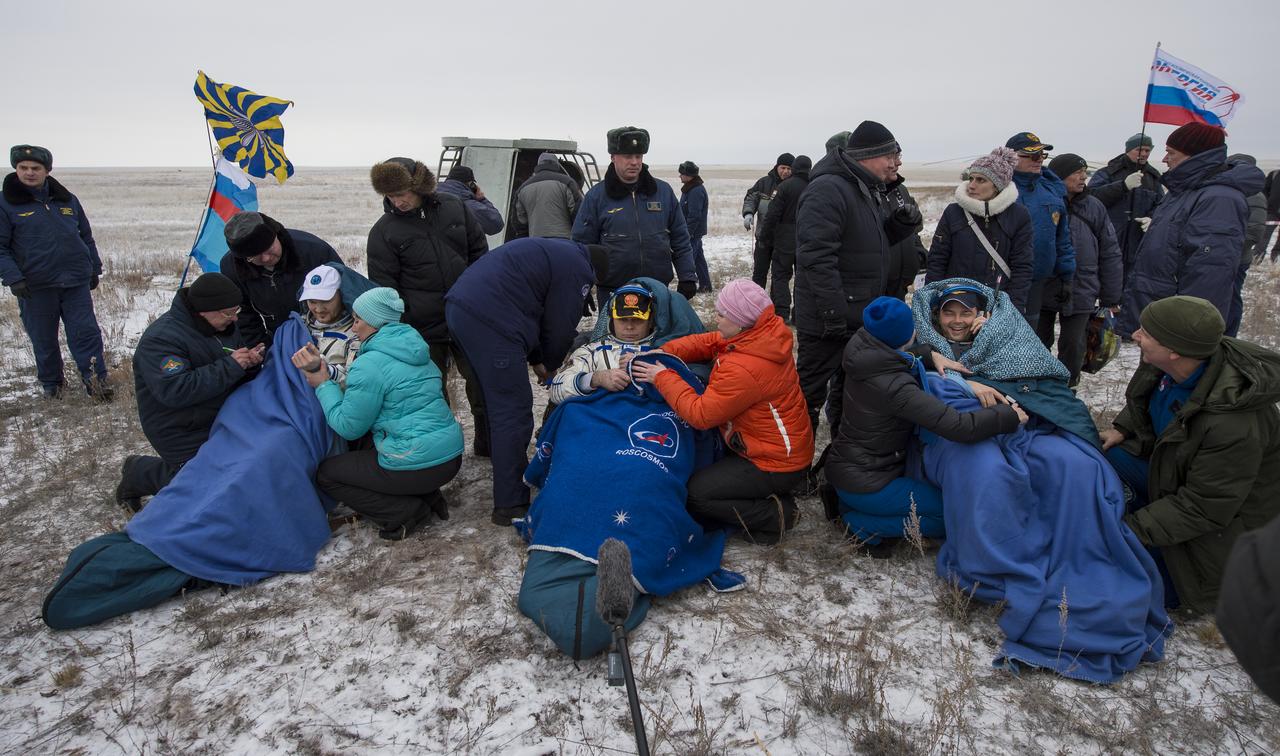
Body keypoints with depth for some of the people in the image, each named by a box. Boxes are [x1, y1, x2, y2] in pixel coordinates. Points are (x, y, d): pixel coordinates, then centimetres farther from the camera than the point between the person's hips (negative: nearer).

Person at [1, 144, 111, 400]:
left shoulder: (67, 199, 9)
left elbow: (86, 237, 18)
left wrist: (94, 268, 16)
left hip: (76, 282, 2)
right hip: (35, 287, -2)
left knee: (86, 332, -1)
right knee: (43, 339, 9)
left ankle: (96, 380, 6)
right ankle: (51, 383, 25)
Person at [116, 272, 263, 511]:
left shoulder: (225, 325, 1)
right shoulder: (161, 339, -23)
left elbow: (235, 377, 14)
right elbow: (174, 390, -34)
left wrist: (250, 360, -12)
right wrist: (230, 366, -33)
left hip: (221, 422, 8)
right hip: (182, 434, -8)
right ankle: (137, 473, 21)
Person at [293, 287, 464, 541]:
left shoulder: (368, 365, -13)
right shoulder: (417, 353, 12)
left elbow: (348, 427, -5)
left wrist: (323, 384, 5)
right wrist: (323, 371, 13)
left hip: (418, 467, -8)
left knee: (325, 473, 12)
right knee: (364, 453, 33)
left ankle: (406, 513, 0)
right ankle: (427, 497, 13)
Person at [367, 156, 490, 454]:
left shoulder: (452, 207, 1)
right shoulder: (383, 231, -7)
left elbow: (479, 250, 10)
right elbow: (384, 288, -6)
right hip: (423, 331, -2)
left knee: (482, 384, 11)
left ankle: (488, 444, 29)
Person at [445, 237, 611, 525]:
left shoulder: (554, 250, 28)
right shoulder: (578, 269, 0)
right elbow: (560, 330, 1)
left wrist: (537, 360, 26)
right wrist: (550, 366, 21)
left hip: (459, 305, 10)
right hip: (490, 319, -10)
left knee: (500, 400, 23)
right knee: (514, 412, -5)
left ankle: (510, 465, 37)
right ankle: (511, 505, -1)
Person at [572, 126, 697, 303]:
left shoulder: (663, 191, 6)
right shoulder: (596, 196, 0)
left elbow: (680, 241, 9)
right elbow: (582, 245, 1)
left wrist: (688, 278, 3)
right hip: (612, 293, -2)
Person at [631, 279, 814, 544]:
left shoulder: (745, 369, -34)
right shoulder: (763, 334, -6)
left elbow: (700, 414, -27)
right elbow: (706, 342, 3)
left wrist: (663, 378, -17)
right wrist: (663, 353, -10)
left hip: (775, 465, -9)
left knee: (693, 494, -8)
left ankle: (773, 516, -1)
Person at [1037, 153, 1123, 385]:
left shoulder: (1094, 207, 1)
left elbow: (1110, 255, 5)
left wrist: (1111, 298, 3)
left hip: (1080, 293, 2)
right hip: (1041, 291, -2)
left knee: (1073, 345, 8)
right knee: (1039, 342, 10)